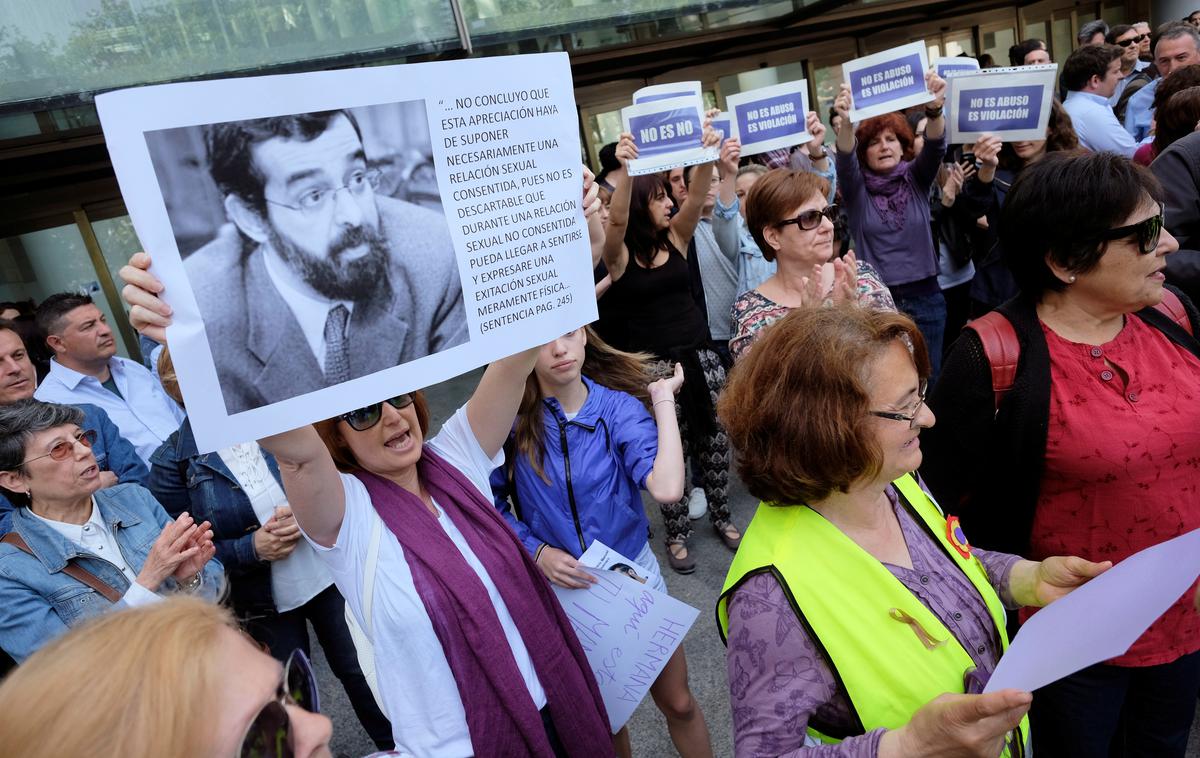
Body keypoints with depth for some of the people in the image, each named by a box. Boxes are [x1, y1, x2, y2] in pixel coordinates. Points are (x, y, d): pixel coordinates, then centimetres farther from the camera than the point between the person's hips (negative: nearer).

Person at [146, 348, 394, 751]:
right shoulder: (174, 462, -11)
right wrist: (251, 549, -20)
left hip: (329, 572, 2)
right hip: (263, 604, -1)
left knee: (362, 671, 17)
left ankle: (396, 745, 40)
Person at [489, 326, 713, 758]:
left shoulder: (618, 407, -16)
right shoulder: (510, 418, -15)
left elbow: (667, 489, -32)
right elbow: (492, 505, -6)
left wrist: (663, 400, -24)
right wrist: (536, 551, -19)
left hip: (632, 575, 0)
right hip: (559, 587, 0)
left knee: (678, 703, 17)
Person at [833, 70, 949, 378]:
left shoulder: (916, 178, 4)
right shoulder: (857, 187, 0)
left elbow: (934, 148, -14)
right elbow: (845, 159, -20)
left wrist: (935, 110, -36)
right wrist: (847, 122, -41)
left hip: (925, 298, 2)